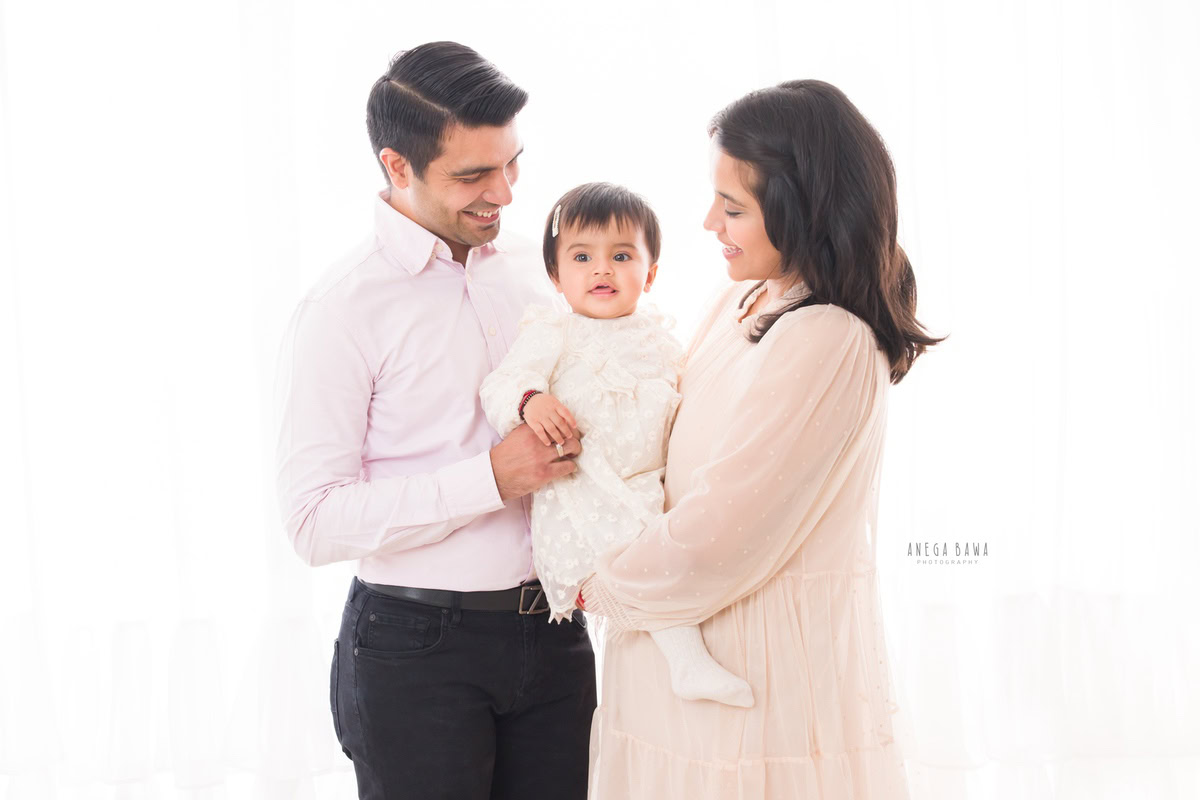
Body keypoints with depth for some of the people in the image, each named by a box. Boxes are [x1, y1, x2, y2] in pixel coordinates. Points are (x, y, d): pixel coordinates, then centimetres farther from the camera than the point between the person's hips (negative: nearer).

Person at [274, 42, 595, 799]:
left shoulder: (537, 265, 5)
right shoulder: (345, 309, -11)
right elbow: (315, 521, -15)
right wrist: (491, 480, -21)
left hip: (553, 630, 5)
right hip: (417, 650, -5)